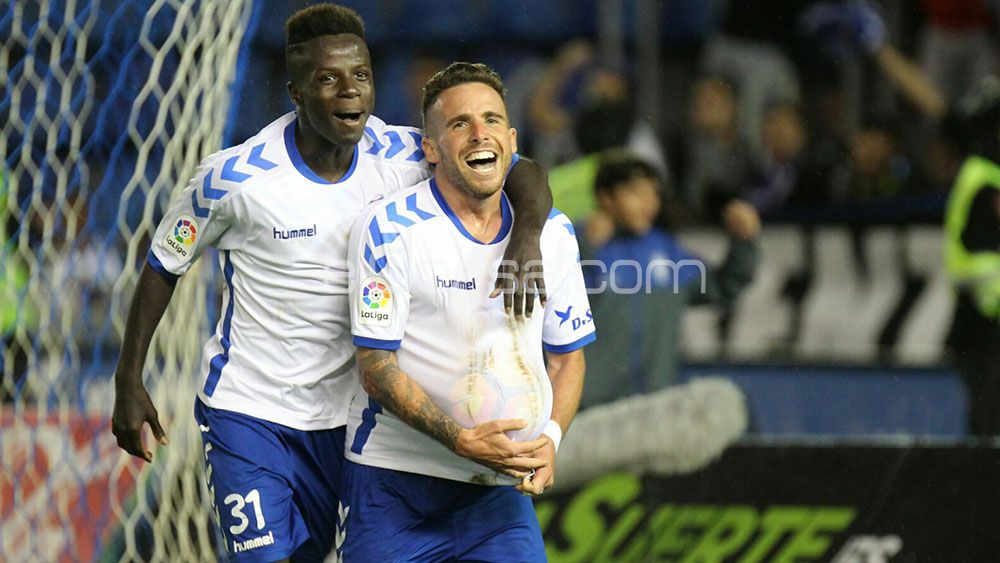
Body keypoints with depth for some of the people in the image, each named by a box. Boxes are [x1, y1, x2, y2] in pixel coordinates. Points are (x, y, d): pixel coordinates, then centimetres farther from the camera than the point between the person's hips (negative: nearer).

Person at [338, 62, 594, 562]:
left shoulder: (553, 232, 5)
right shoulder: (389, 229, -10)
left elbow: (568, 356, 14)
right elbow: (377, 368, -12)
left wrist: (549, 438, -6)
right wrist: (463, 441, -22)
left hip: (503, 485, 4)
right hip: (395, 482, -4)